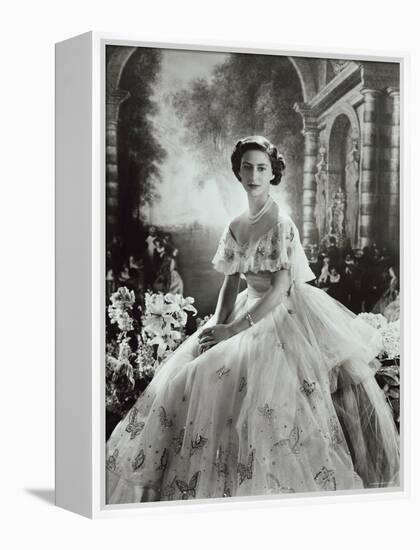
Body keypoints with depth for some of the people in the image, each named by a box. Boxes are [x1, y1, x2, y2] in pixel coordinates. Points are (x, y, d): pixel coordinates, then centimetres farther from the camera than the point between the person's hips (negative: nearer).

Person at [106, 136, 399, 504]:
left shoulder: (282, 225, -11)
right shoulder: (235, 227, 9)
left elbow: (281, 288, -17)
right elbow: (231, 283, 11)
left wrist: (234, 329, -19)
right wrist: (218, 325, -6)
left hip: (284, 315, -7)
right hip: (249, 313, 7)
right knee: (187, 378, -4)